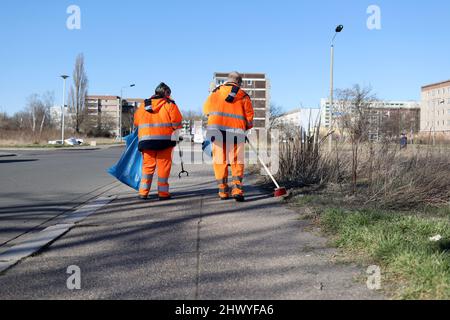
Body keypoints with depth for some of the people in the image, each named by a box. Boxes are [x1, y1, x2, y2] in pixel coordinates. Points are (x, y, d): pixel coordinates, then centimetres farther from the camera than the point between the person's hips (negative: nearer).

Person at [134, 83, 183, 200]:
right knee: (163, 165, 3)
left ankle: (143, 192, 6)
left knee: (147, 165, 10)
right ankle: (163, 192, 4)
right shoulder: (170, 104, 0)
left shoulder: (143, 105, 12)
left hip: (146, 139, 4)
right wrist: (175, 134, 9)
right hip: (165, 139, -3)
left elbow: (136, 122, 14)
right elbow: (177, 121, -6)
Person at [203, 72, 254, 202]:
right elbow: (249, 116, 5)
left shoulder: (216, 92, 10)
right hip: (236, 132, -1)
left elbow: (206, 109, 15)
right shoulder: (243, 95, 7)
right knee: (237, 162, 5)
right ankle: (237, 190, -8)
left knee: (220, 161, 8)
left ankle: (223, 191, 9)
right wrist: (247, 127, 23)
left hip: (217, 129, 1)